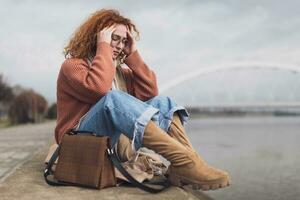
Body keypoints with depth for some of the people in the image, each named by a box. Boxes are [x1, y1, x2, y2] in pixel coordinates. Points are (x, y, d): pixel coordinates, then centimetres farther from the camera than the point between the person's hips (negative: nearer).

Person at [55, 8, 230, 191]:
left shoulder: (121, 70, 17)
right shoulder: (73, 65, -2)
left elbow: (150, 93, 2)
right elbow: (98, 88, -25)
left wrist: (133, 54, 2)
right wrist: (104, 47, -14)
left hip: (118, 141, 6)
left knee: (161, 102, -9)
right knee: (112, 98, -33)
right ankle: (185, 162, -40)